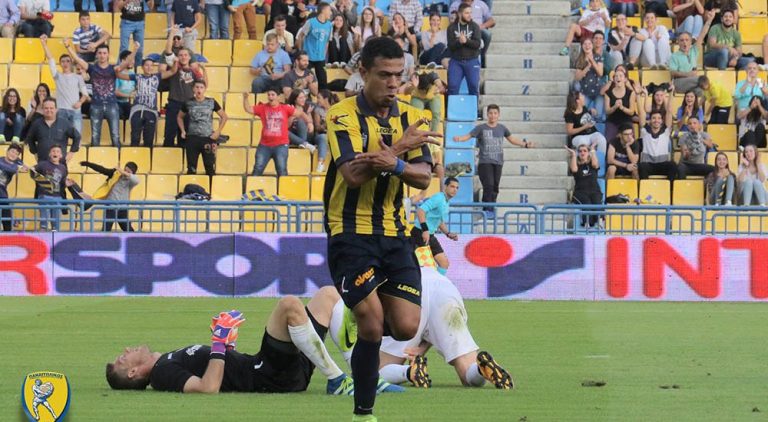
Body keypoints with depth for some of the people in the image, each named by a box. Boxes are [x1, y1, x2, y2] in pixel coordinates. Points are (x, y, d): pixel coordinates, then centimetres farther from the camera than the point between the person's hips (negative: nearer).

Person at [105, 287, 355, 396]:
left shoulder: (168, 361, 21)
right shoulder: (162, 373, -9)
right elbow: (208, 388, -25)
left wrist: (227, 341, 16)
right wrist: (220, 343, -19)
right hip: (267, 378, -10)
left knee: (328, 295, 12)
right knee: (289, 304, -31)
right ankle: (336, 381, -22)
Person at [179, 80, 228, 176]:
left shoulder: (211, 102, 1)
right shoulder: (188, 103, 4)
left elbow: (224, 116, 9)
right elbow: (179, 117, 19)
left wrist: (218, 132, 0)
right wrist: (183, 131, 6)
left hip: (208, 139, -1)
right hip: (192, 138, 1)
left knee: (210, 168, 1)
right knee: (191, 168, 5)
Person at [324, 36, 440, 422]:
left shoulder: (409, 117, 8)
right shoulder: (342, 116, -9)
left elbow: (424, 176, -3)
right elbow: (353, 173, -22)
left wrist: (394, 164, -23)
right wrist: (399, 146, -18)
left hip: (394, 234, 5)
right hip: (351, 233, -5)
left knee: (406, 328, -5)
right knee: (372, 326, -15)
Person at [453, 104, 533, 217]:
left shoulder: (501, 128, 12)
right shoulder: (481, 128, 0)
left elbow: (512, 139, 24)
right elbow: (469, 136, -8)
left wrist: (525, 144, 20)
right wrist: (459, 139, -27)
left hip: (497, 162, 4)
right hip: (485, 162, -4)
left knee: (495, 187, 5)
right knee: (488, 185, -17)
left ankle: (492, 210, 14)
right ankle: (487, 210, -16)